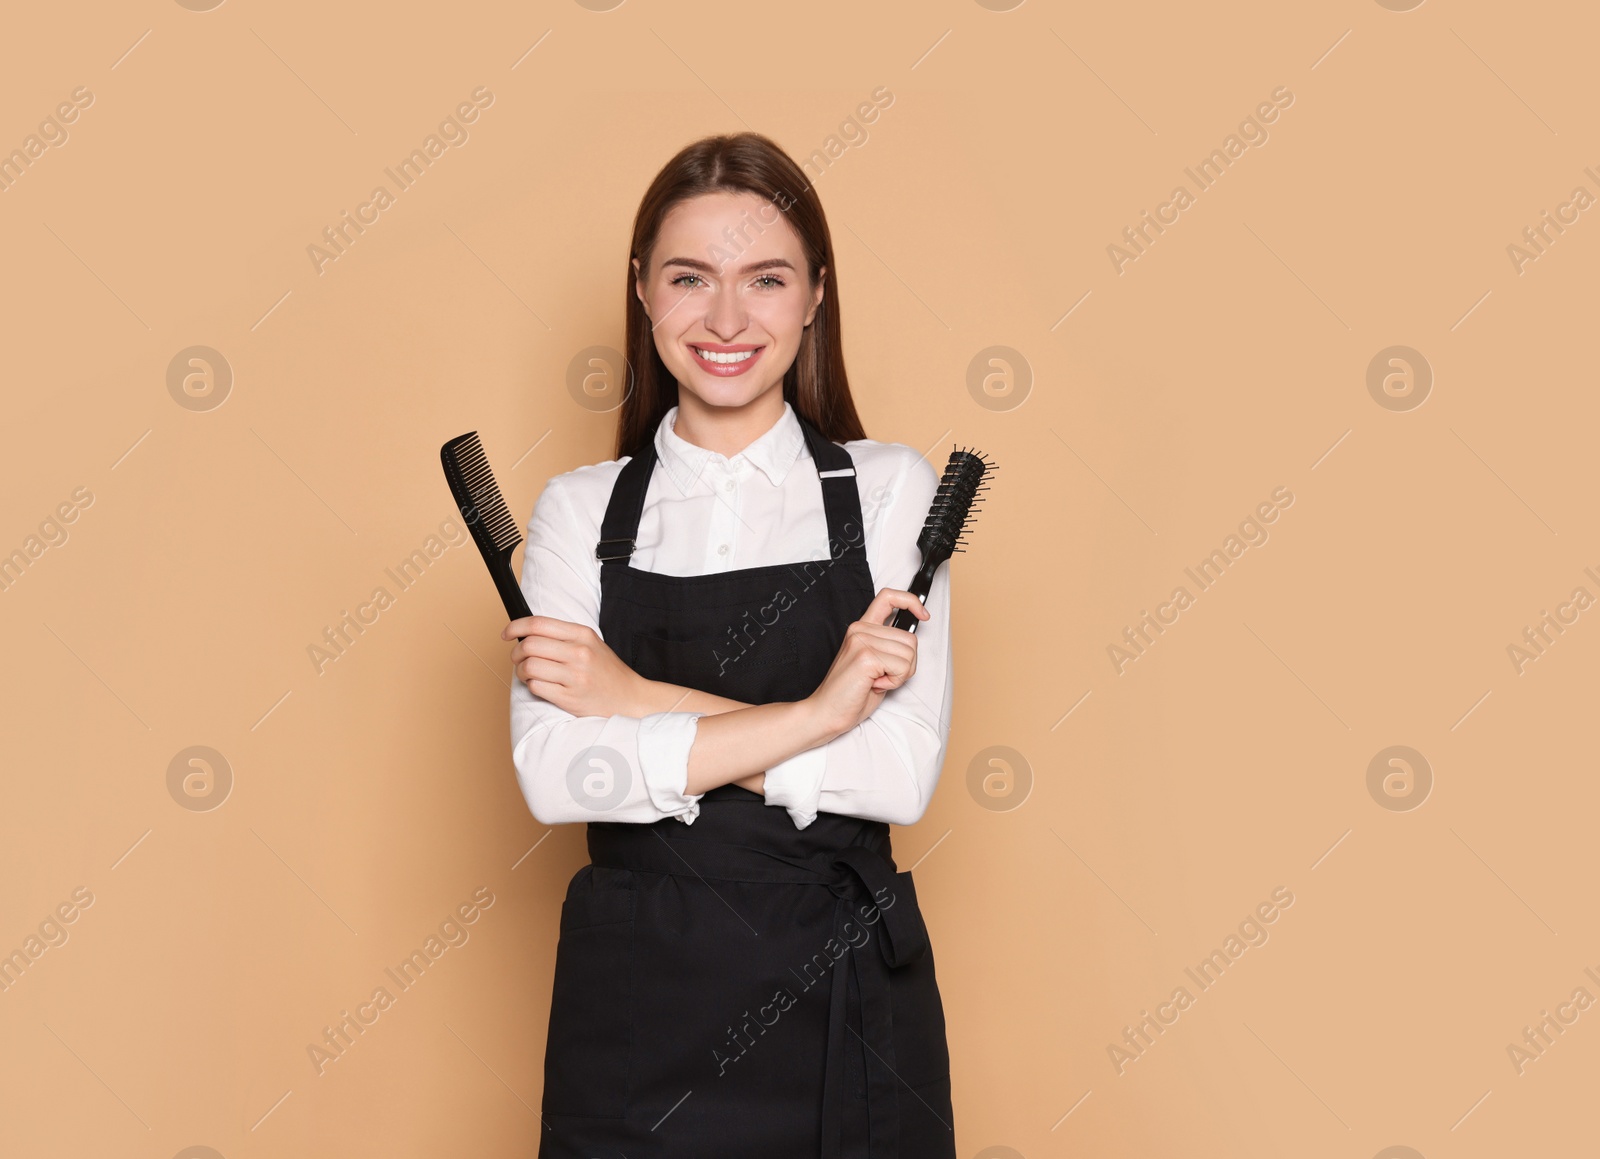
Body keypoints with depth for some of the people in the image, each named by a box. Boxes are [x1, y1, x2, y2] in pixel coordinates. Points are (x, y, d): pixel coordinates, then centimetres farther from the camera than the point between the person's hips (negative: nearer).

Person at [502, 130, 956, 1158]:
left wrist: (641, 699, -14)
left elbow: (905, 773, -12)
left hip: (843, 995, 0)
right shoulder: (580, 510, 2)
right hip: (637, 996, 1)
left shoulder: (891, 487, -2)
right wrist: (809, 714, -18)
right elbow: (551, 773, -11)